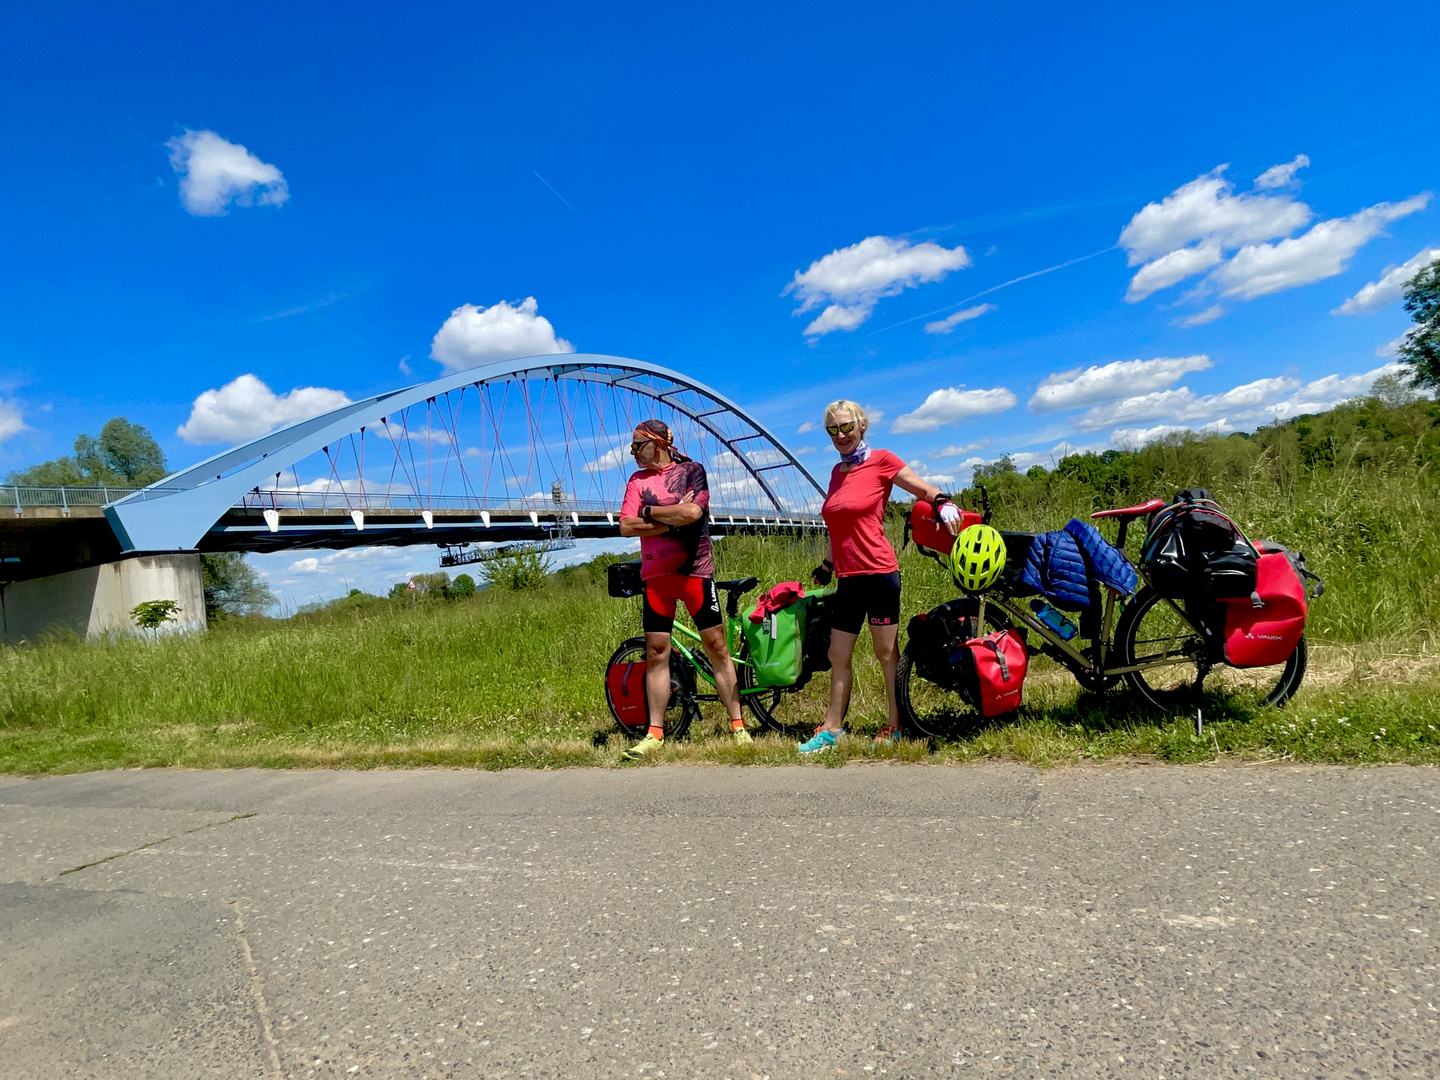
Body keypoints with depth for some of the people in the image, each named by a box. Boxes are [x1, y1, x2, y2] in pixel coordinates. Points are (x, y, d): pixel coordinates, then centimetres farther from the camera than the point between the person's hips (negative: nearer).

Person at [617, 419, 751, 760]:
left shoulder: (692, 470, 2)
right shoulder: (637, 480, 10)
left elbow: (692, 511, -16)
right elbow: (626, 526, -2)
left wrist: (649, 512, -7)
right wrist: (672, 520, -10)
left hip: (695, 571, -3)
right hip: (656, 575, 3)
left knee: (716, 646, -1)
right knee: (656, 653, 3)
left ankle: (738, 725, 8)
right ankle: (655, 733, 11)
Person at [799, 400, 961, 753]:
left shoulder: (881, 460, -4)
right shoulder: (837, 472, 14)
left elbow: (927, 491, 1)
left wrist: (944, 505, -19)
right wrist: (827, 566, 24)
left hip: (878, 572, -7)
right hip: (848, 578, 7)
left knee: (886, 652, 2)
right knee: (838, 656, 9)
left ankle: (896, 725, 14)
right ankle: (831, 729, 17)